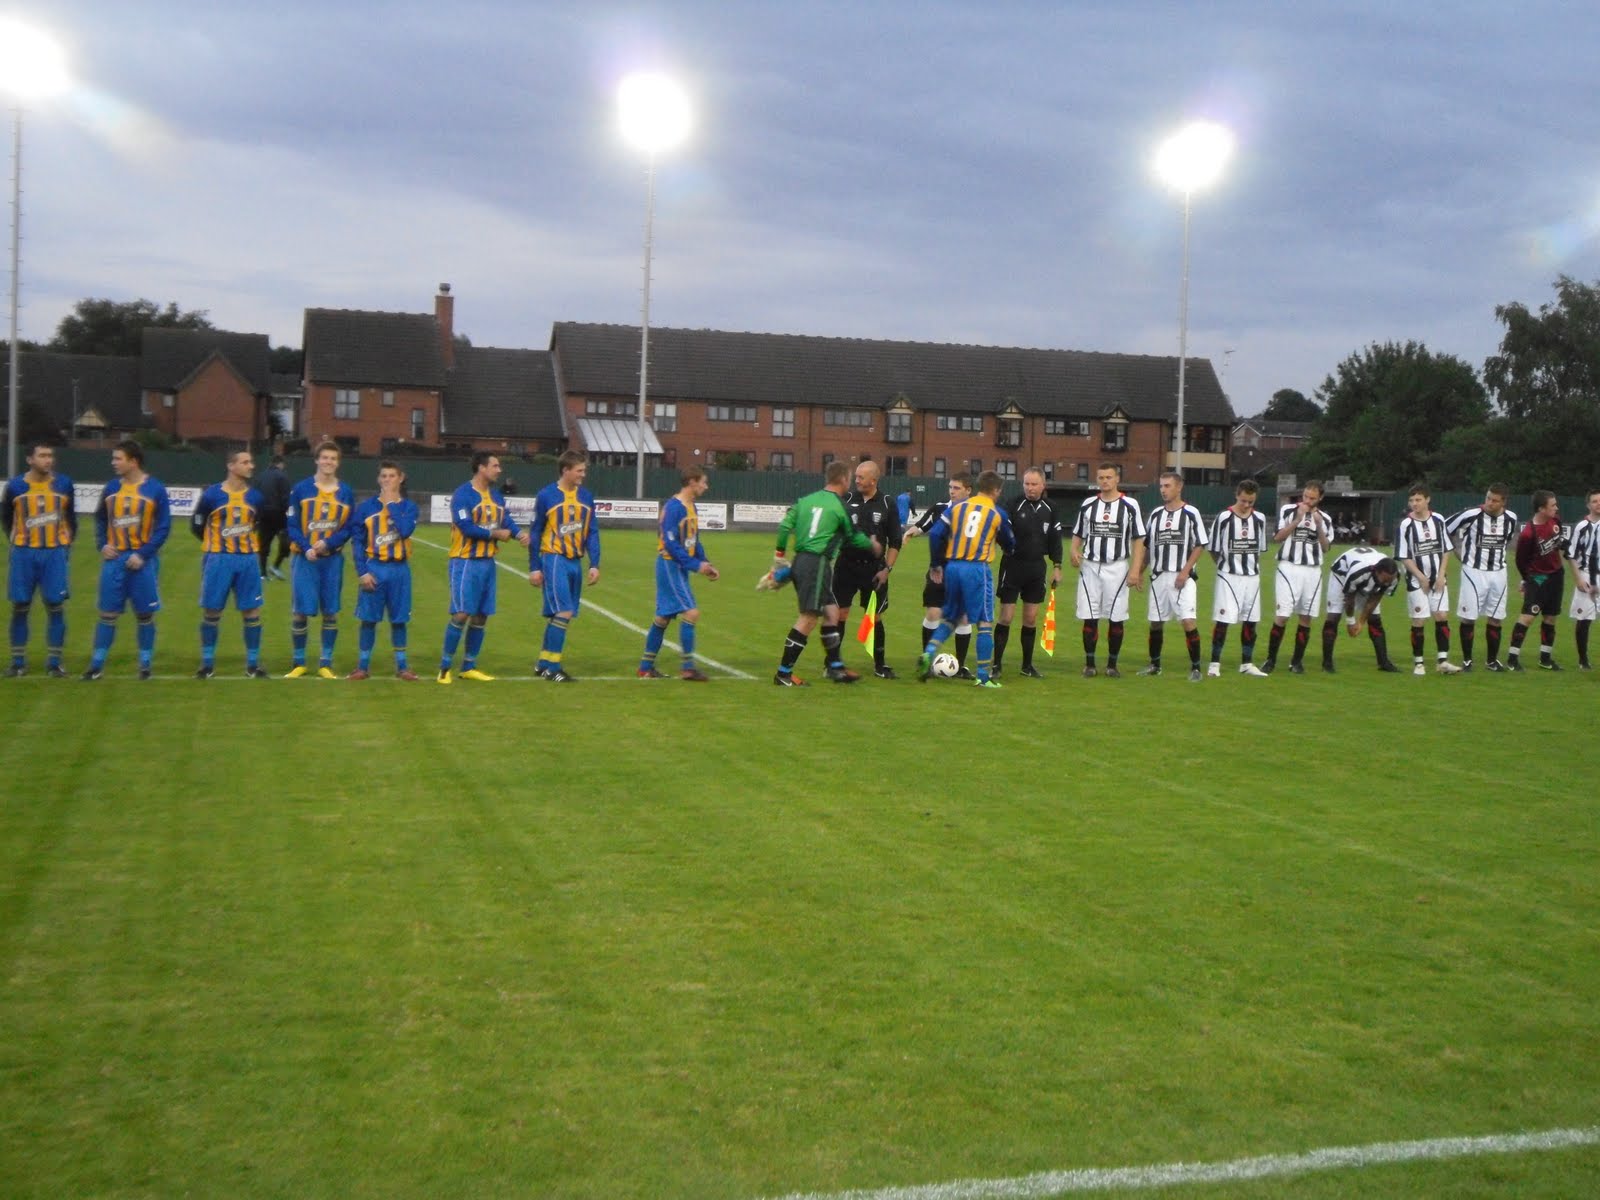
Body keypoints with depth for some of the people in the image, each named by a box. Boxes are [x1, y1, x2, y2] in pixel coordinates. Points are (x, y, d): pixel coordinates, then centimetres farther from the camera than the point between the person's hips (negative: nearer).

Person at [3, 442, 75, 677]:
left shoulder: (63, 484, 2)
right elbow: (5, 517, 12)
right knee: (20, 607, 3)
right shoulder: (15, 486, -1)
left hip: (55, 554, 0)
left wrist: (66, 544, 5)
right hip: (24, 554, 0)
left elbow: (71, 517, 12)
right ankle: (18, 662, 12)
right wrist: (17, 542, 6)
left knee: (56, 606, -2)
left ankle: (54, 663, 4)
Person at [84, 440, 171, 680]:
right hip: (114, 559, 3)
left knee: (145, 614, 4)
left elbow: (164, 526, -7)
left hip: (142, 560, -3)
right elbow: (100, 519, 17)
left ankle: (146, 664, 14)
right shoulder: (112, 488, 7)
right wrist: (102, 544, -1)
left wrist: (143, 554, -14)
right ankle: (97, 665, 9)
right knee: (108, 613, 4)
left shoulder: (155, 489, -6)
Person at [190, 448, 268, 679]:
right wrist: (215, 544, 12)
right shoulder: (212, 494, -5)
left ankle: (253, 664, 10)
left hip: (248, 559, 2)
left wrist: (250, 543, 12)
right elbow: (196, 525, 6)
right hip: (218, 559, -2)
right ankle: (207, 664, 13)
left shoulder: (255, 496, 5)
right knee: (211, 611, 2)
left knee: (252, 611, 2)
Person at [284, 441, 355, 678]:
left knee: (330, 612, 4)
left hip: (332, 559, 2)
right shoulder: (301, 489, 1)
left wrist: (328, 543, -14)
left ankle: (326, 663, 14)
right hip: (304, 558, -2)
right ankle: (299, 663, 12)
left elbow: (348, 528, 2)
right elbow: (292, 525, -2)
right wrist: (306, 548, -17)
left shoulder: (346, 492, 5)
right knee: (301, 612, -2)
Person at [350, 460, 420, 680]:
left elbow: (406, 530, -16)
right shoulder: (366, 507, 2)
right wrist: (362, 572, -7)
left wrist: (392, 504, -9)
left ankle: (401, 665, 17)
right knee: (368, 618, 3)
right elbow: (357, 541, 1)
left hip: (399, 569, 1)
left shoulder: (409, 506, 3)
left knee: (399, 619, 7)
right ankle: (363, 665, 12)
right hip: (374, 568, 0)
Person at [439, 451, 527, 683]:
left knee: (481, 616, 10)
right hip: (465, 562, -8)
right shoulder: (463, 495, -12)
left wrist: (519, 533, -14)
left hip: (488, 562, 8)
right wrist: (496, 534, -12)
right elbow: (466, 527, -20)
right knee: (461, 614, -10)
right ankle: (445, 667, 1)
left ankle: (469, 667, 20)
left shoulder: (496, 495, 13)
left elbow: (506, 520, 7)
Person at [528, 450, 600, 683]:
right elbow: (535, 532, 0)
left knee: (558, 614, 9)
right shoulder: (546, 495, -5)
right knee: (563, 612, -13)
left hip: (575, 561, 5)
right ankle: (552, 667, -5)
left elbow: (592, 532, 10)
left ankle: (544, 663, 21)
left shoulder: (586, 496, 8)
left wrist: (594, 565, 2)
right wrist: (535, 567, -3)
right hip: (554, 559, -5)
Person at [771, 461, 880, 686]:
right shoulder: (840, 507, -5)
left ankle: (836, 667, 21)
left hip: (800, 561, 8)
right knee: (809, 618, -6)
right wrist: (873, 546, 28)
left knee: (831, 612, 15)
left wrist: (779, 557, 16)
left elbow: (784, 526, 7)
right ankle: (784, 674, -6)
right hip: (817, 564, -8)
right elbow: (854, 537, 8)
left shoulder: (806, 500, 12)